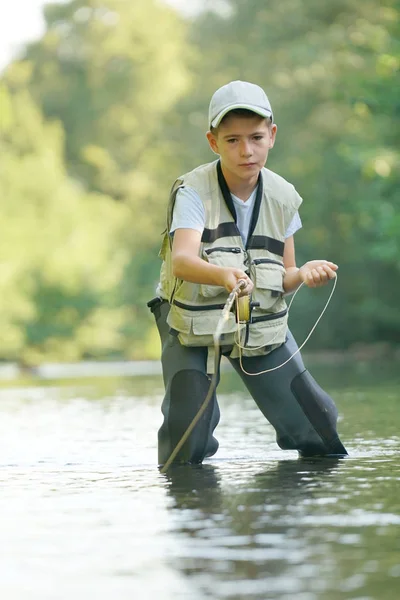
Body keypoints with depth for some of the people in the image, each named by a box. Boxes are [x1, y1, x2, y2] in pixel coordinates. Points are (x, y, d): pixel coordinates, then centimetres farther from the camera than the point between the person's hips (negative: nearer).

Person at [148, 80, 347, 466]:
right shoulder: (194, 191, -20)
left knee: (322, 432, -4)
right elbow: (182, 261, -37)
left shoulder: (282, 198, -7)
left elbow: (281, 281, 2)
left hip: (261, 323, 3)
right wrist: (225, 276, -58)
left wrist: (303, 274, -22)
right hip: (194, 320, -3)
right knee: (185, 450, -17)